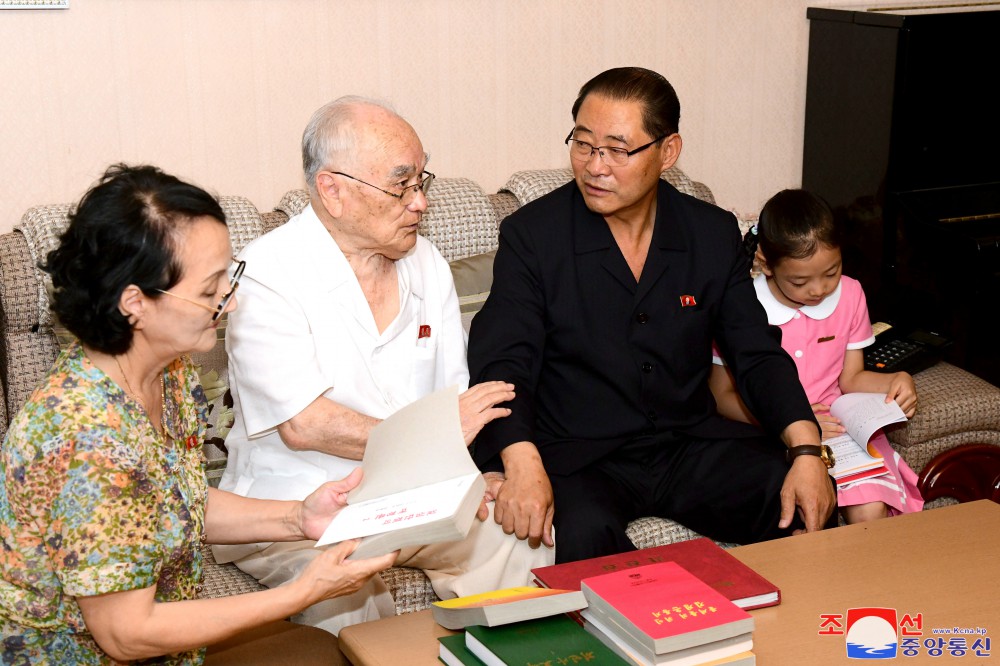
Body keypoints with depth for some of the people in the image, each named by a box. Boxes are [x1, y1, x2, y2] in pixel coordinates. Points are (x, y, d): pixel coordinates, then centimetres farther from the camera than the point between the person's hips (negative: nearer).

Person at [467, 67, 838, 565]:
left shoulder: (713, 234, 5)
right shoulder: (532, 234, -4)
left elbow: (758, 355, 5)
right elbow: (502, 361, -12)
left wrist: (806, 450, -11)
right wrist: (522, 462, -31)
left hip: (692, 445, 4)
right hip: (577, 456, -3)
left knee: (807, 507, -17)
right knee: (584, 532, -34)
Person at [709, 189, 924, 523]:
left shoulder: (849, 295, 3)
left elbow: (850, 377, 13)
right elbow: (722, 395, -5)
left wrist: (896, 381, -8)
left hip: (838, 426, 3)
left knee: (871, 512, -21)